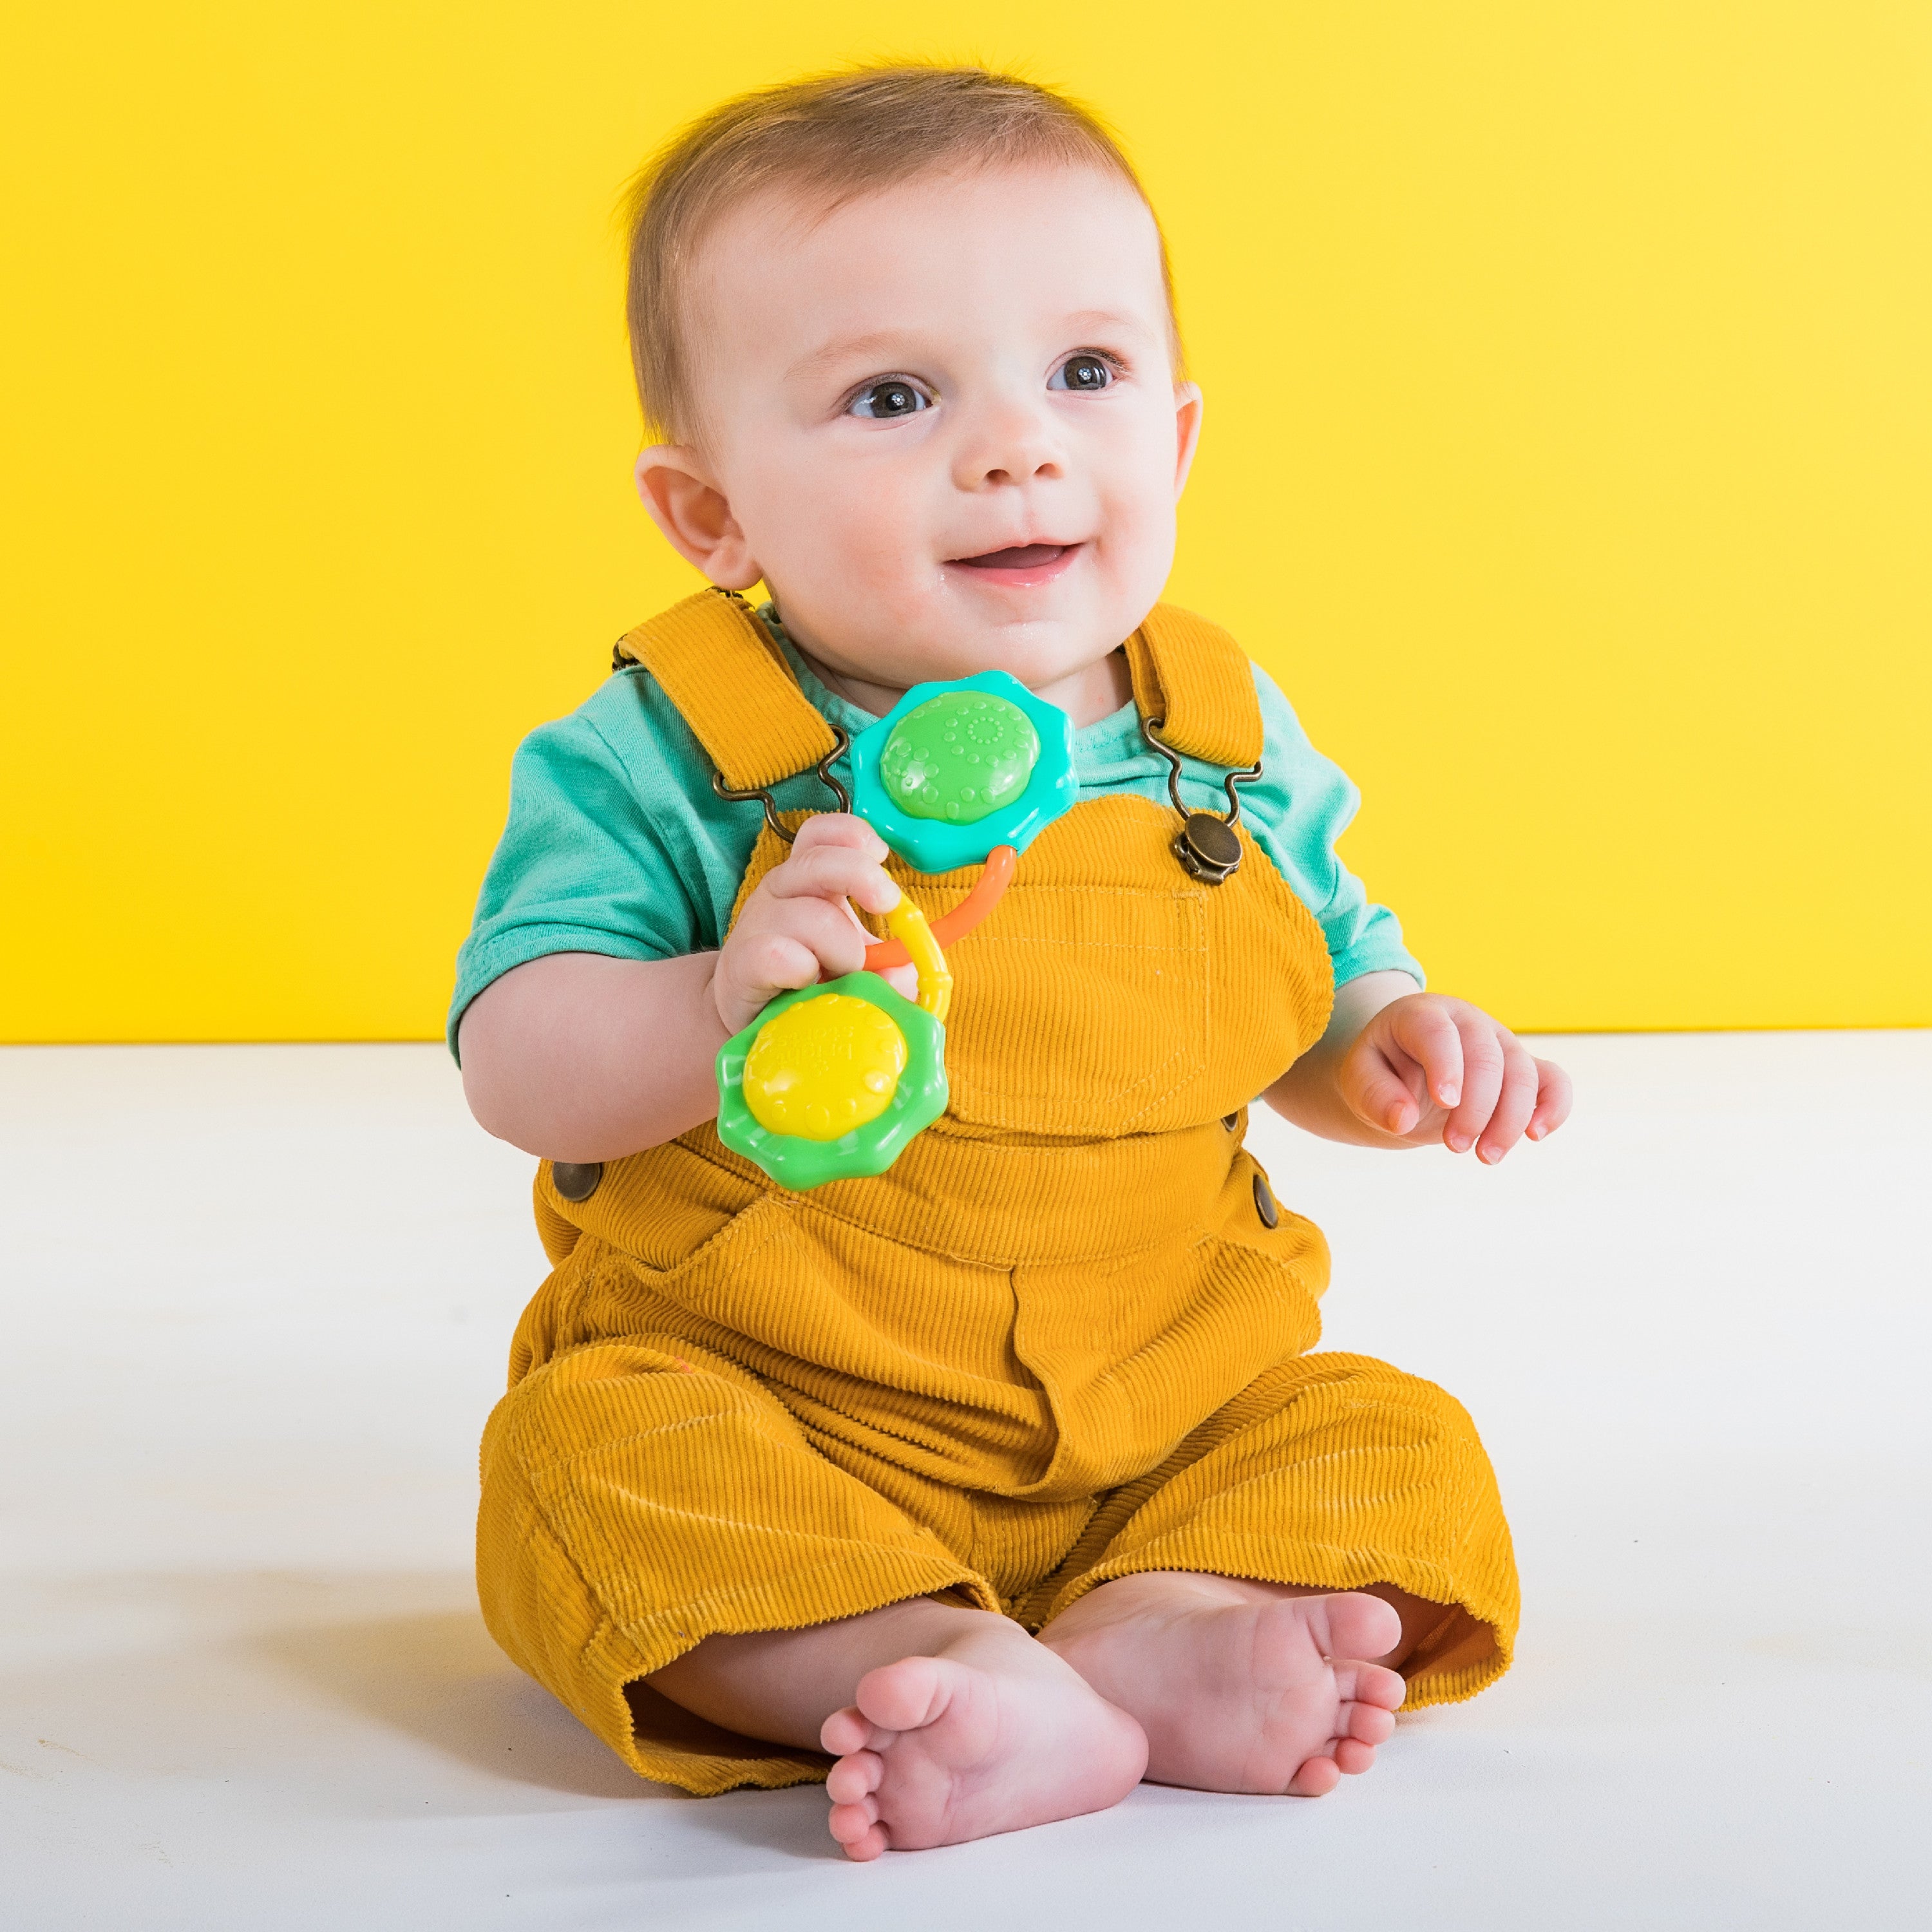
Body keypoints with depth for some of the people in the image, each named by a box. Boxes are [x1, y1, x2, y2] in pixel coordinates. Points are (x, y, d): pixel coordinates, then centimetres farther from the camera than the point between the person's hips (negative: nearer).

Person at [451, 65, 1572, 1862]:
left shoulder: (1233, 749, 2)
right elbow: (517, 1068, -16)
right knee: (593, 1453, -29)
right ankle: (977, 1671, -37)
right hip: (769, 1408, -3)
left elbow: (1325, 980, 18)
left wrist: (1391, 1045, -6)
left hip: (1166, 1418, 4)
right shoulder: (663, 762, -11)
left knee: (1393, 1445, -12)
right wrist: (724, 1008, -36)